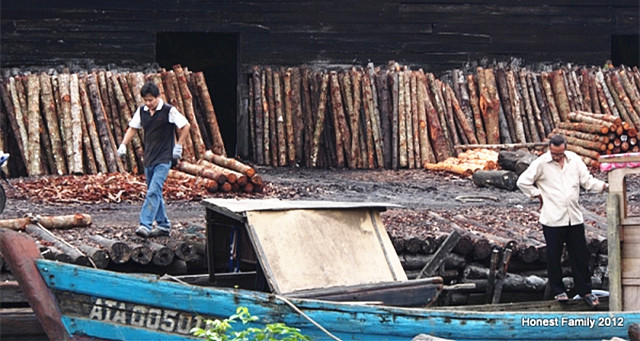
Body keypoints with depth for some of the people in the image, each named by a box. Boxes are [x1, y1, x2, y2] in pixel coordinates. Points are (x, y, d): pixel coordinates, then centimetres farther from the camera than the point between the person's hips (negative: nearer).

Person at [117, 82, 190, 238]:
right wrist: (123, 144, 2)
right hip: (149, 158, 7)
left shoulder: (168, 111, -10)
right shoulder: (142, 111, 6)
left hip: (163, 159, -7)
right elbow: (132, 128, 16)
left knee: (153, 191, -17)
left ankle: (145, 225, -24)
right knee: (154, 193, 11)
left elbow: (185, 126, -3)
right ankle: (163, 225, 21)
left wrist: (178, 146, -5)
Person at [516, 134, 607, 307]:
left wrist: (605, 186, -7)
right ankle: (558, 291, 17)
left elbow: (587, 180, 6)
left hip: (574, 218, 3)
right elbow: (523, 182, -4)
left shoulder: (574, 159, 6)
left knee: (580, 255, 7)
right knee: (554, 256, 4)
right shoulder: (541, 163, -5)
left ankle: (585, 291, 17)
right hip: (553, 220, -3)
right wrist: (538, 195, -3)